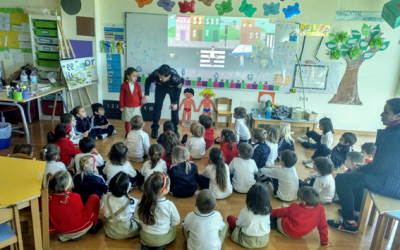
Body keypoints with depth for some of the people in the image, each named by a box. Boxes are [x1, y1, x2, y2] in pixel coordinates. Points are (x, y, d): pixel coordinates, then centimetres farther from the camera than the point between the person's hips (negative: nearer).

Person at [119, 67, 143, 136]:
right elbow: (121, 96, -5)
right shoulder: (124, 85, -10)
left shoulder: (137, 85, -4)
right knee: (127, 121, 13)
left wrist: (140, 104, 6)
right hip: (127, 107, -1)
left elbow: (140, 95, 4)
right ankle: (127, 134, 27)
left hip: (136, 107, 1)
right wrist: (121, 106, -4)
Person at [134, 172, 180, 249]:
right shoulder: (169, 205, -28)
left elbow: (136, 216, -1)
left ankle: (145, 245, 13)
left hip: (146, 238, 2)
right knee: (173, 225, 28)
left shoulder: (142, 202, -20)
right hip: (164, 239, -1)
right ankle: (162, 245, 11)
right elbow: (176, 221, -11)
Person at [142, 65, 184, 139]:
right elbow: (148, 81, -16)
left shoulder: (176, 78, -42)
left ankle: (174, 129, 14)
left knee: (175, 107, -3)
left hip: (173, 88, -1)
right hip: (160, 87, 1)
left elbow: (179, 89, -20)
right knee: (157, 106, -2)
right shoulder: (156, 73, -39)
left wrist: (175, 102, -15)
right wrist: (146, 95, -23)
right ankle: (155, 129, 12)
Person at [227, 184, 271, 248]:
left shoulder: (245, 211, -24)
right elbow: (267, 223, 5)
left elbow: (238, 224, -6)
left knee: (230, 218, 8)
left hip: (248, 241, -4)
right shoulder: (267, 210, -14)